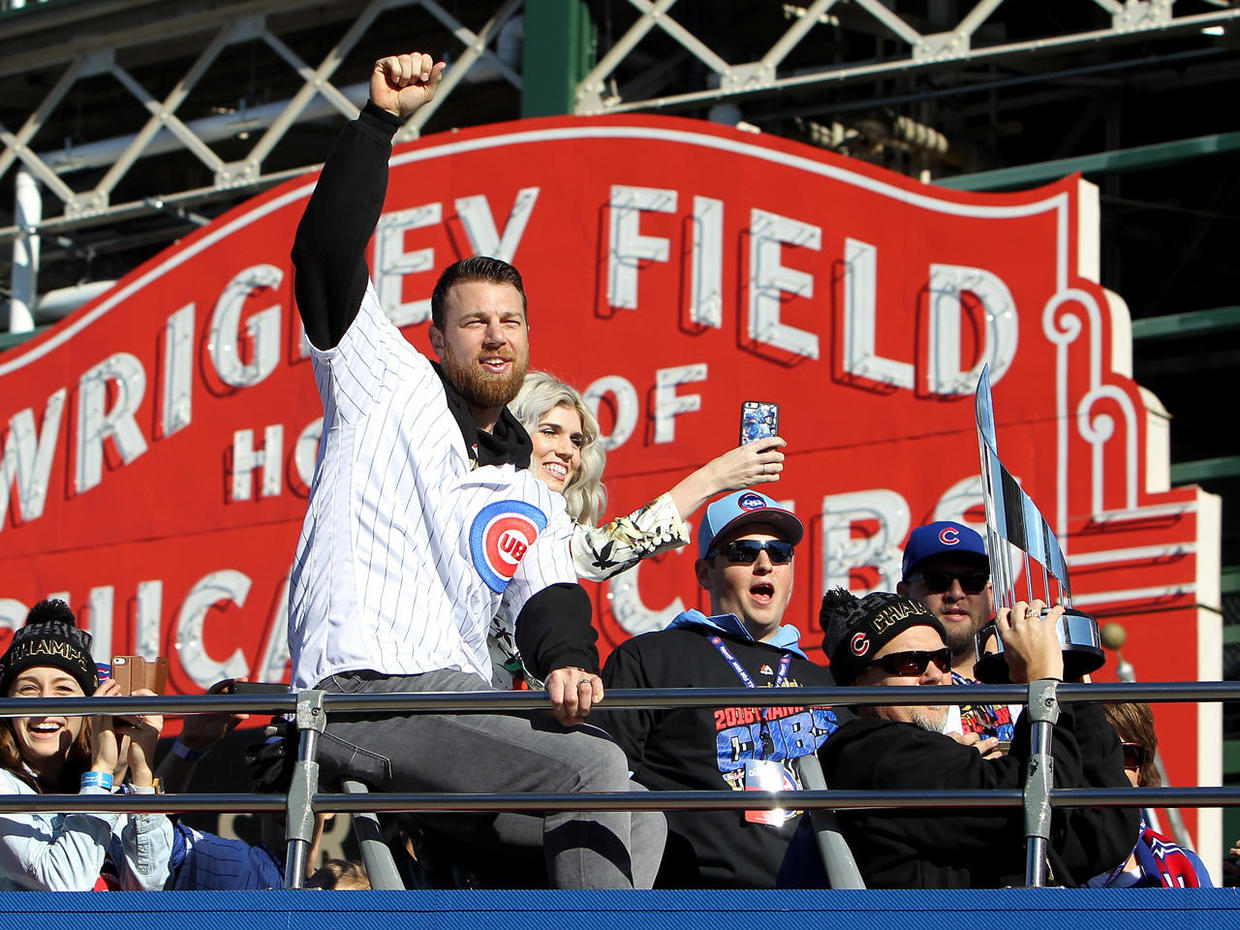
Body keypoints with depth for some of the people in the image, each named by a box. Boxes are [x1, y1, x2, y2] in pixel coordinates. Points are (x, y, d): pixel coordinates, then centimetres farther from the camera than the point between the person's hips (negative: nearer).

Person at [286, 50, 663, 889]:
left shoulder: (534, 504, 27)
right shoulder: (391, 384, 12)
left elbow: (551, 601, 9)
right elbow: (327, 251, 1)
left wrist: (566, 664, -15)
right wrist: (381, 122, -4)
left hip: (462, 705, 7)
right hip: (363, 696, -7)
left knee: (638, 820, -7)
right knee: (595, 771, -23)